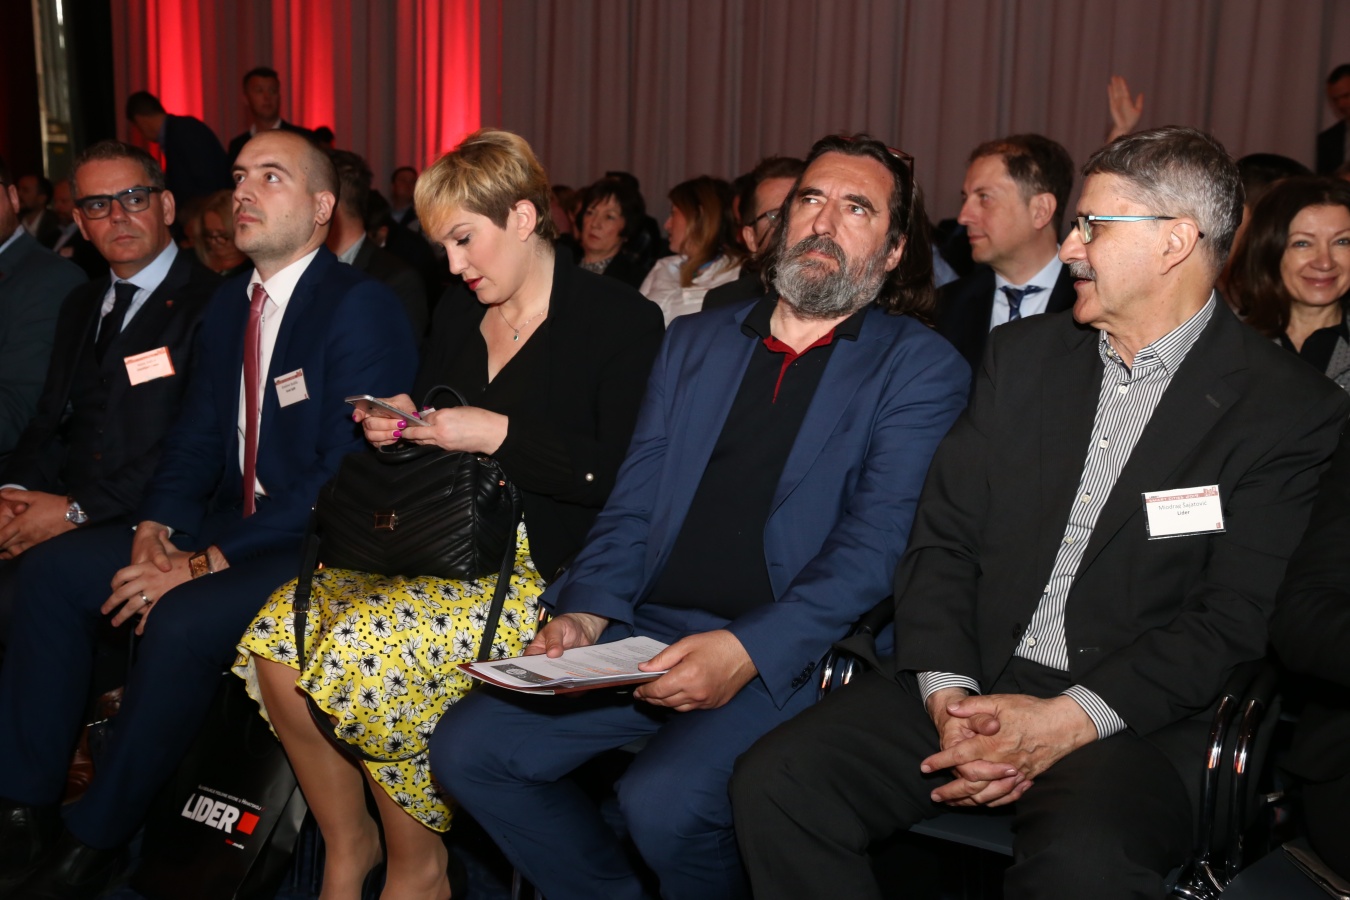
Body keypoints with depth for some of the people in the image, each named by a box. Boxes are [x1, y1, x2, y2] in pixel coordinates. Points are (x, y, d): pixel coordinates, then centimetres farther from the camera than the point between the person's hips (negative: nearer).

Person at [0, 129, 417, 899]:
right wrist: (156, 530, -6)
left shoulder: (363, 308, -15)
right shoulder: (229, 304, 13)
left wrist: (209, 561, -21)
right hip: (230, 525, 9)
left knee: (182, 621, -31)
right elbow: (196, 439, 15)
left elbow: (349, 476, -22)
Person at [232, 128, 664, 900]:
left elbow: (626, 477, -15)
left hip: (545, 568, -7)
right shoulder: (458, 318, 17)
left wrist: (500, 433, -16)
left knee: (366, 649, -27)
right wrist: (400, 425, 4)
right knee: (280, 637, -16)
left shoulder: (622, 320, -5)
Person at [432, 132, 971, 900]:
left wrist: (746, 652, -23)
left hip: (787, 656, -5)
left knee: (664, 799, -30)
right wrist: (585, 613, -5)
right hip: (643, 635, 6)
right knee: (467, 750, -8)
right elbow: (634, 507, 13)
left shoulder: (921, 369, 1)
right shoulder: (696, 341, 17)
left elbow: (873, 546, -11)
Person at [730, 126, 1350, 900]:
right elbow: (943, 537, 7)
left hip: (1135, 714, -4)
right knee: (775, 782, -19)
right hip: (969, 682, 4)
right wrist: (947, 691, -10)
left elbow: (1233, 624, -8)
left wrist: (1069, 720, -19)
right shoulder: (1024, 355, 12)